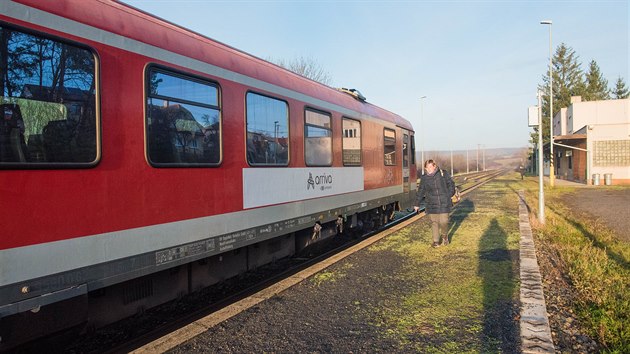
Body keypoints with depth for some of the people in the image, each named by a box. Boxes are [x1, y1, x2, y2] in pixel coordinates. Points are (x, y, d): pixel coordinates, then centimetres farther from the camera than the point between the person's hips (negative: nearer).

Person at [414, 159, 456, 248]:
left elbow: (451, 184, 8)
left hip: (444, 203, -2)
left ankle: (445, 236, 25)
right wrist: (417, 204, 15)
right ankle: (436, 241, 17)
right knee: (434, 222, 5)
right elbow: (421, 191, 12)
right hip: (431, 204, 2)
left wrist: (449, 196, 1)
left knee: (444, 221, -5)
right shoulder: (424, 178, 2)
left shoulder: (443, 173, -3)